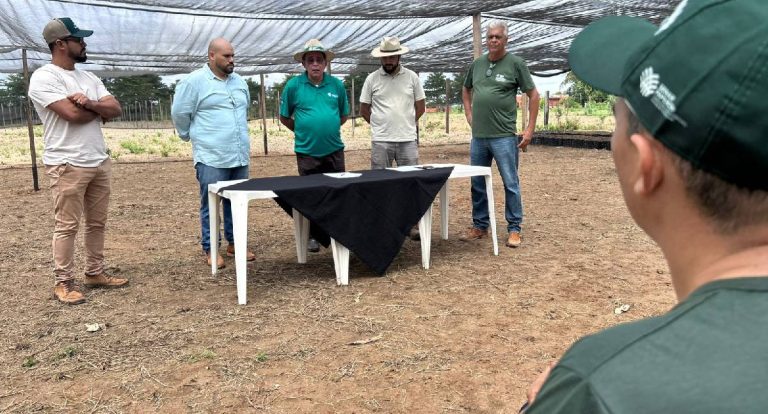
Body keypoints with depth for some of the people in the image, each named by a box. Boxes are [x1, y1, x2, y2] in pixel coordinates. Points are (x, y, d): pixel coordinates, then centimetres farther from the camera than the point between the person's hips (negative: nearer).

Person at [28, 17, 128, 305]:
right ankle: (62, 283, 9)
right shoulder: (43, 78, -9)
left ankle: (94, 273, 24)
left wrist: (90, 103, -15)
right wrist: (101, 109, -2)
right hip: (67, 165, -7)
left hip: (100, 162, 8)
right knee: (67, 226, -1)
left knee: (97, 223, 13)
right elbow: (73, 114, -21)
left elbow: (117, 110, 5)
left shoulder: (88, 78, 15)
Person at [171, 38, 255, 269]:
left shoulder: (239, 81, 12)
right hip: (211, 158, -6)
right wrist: (191, 135, 8)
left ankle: (234, 243, 24)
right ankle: (209, 249, 11)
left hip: (240, 156, 6)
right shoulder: (195, 81, -7)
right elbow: (179, 113, -2)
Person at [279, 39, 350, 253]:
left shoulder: (336, 85, 2)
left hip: (334, 150, 2)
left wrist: (329, 129, 8)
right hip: (307, 151, -2)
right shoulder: (293, 86, -4)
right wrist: (303, 131, 5)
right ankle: (313, 236, 19)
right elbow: (284, 117, 5)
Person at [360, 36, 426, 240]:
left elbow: (420, 107, 11)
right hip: (380, 141, -1)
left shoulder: (411, 77, 5)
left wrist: (405, 124, 10)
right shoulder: (372, 79, 3)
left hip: (408, 140, 1)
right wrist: (382, 126, 9)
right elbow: (364, 110, 9)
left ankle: (413, 224, 13)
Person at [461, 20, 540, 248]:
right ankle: (479, 226, 24)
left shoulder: (516, 64, -3)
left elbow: (533, 95, 0)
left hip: (504, 136, -5)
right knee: (478, 184, 11)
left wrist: (530, 129, -4)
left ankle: (514, 229, 11)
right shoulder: (477, 64, 11)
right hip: (478, 136, 5)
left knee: (510, 184, 0)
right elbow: (466, 89, 27)